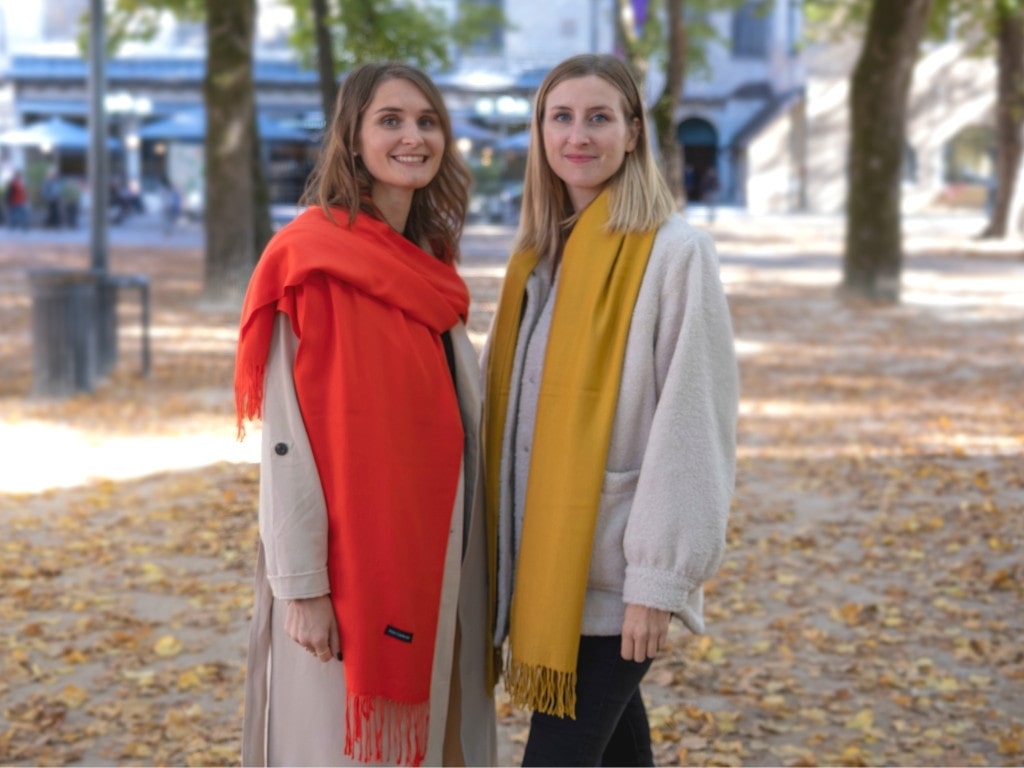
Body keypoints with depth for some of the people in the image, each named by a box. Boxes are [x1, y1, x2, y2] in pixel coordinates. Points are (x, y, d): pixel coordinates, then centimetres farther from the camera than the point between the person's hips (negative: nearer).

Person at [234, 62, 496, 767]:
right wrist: (302, 583, -17)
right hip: (348, 555, -7)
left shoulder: (431, 262, 10)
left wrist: (468, 560, 13)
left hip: (433, 549, 7)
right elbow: (287, 436, -15)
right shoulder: (312, 260, -13)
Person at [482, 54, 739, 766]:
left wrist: (661, 578, -17)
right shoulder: (538, 253, 11)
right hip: (544, 560, 6)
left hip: (611, 571, -6)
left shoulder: (675, 252, -10)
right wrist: (505, 547, 10)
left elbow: (692, 426, -14)